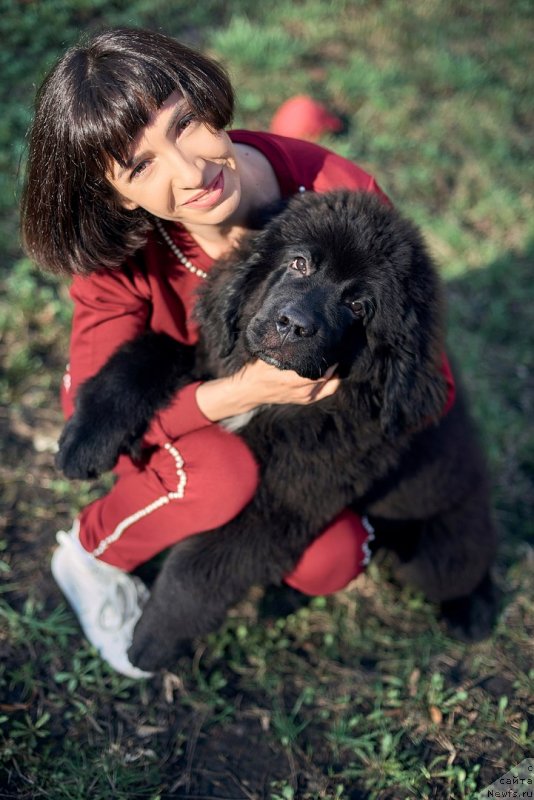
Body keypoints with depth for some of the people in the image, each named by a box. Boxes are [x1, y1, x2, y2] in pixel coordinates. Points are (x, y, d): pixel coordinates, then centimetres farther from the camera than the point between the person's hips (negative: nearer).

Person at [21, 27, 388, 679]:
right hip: (154, 399, -1)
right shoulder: (120, 256, -30)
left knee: (331, 563, -20)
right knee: (220, 478, -35)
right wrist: (238, 393, -43)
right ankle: (89, 553, -2)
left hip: (285, 401, 2)